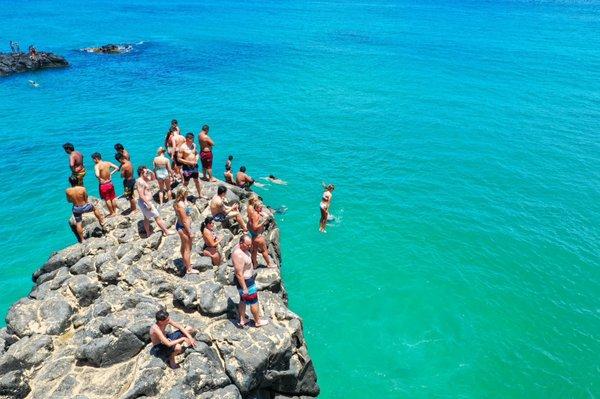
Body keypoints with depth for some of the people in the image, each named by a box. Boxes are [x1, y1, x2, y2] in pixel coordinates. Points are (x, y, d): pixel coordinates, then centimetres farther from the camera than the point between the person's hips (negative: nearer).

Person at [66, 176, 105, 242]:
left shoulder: (68, 191, -14)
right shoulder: (82, 189, -21)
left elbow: (69, 200, 1)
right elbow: (86, 199, -10)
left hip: (76, 209, 2)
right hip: (85, 206, -2)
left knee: (78, 223, 17)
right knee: (95, 209, 31)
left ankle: (82, 239, 27)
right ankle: (101, 223, 43)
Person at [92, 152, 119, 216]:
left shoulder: (97, 166, -20)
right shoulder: (108, 163, -4)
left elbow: (97, 175, -37)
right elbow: (117, 168, 2)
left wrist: (100, 179, -19)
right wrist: (111, 173, 4)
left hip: (103, 185, -5)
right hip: (110, 183, 5)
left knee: (107, 200, 11)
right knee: (113, 198, 20)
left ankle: (111, 213, 24)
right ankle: (115, 211, 33)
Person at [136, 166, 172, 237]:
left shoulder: (143, 180, 7)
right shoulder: (140, 182, -23)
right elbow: (141, 195, -27)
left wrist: (150, 172, 2)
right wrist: (148, 204, -27)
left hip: (146, 202, 11)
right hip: (145, 202, -11)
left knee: (146, 218, 20)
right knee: (157, 217, -2)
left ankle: (148, 233, 32)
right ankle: (166, 232, 6)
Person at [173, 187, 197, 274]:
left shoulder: (180, 202, -1)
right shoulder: (181, 205, -30)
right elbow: (185, 221, -25)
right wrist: (190, 232, -18)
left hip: (180, 226, 10)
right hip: (183, 228, -10)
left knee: (184, 245, 27)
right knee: (187, 249, 5)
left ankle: (185, 262, 48)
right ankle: (189, 269, 20)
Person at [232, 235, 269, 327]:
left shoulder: (240, 247, -4)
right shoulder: (239, 256, -34)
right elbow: (239, 274, -30)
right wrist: (244, 288, -24)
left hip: (248, 278, 10)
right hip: (245, 281, -10)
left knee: (243, 300, 23)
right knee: (254, 301, 9)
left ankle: (242, 320, 39)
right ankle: (257, 321, 28)